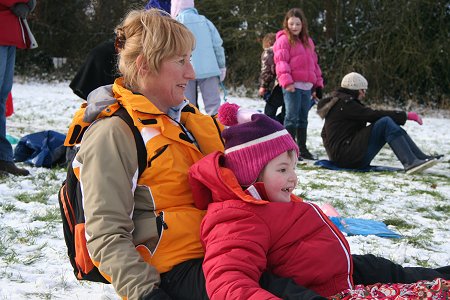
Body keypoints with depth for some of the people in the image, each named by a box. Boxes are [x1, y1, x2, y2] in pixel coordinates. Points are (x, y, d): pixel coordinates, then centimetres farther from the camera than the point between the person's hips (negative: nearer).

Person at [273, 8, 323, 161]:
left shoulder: (308, 41, 19)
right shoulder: (284, 39, -2)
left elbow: (314, 63, 23)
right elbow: (281, 62, -11)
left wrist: (318, 84, 20)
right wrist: (286, 81, -23)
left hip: (307, 86, 7)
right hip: (292, 85, -7)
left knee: (303, 118, 12)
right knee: (292, 117, -8)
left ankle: (302, 148, 19)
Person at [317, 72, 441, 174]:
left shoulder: (339, 101, 22)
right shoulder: (344, 103, -11)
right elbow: (373, 115, -17)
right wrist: (405, 115, -14)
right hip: (346, 155, -10)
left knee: (393, 126, 5)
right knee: (386, 122, -21)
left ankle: (422, 158, -3)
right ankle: (410, 163, -31)